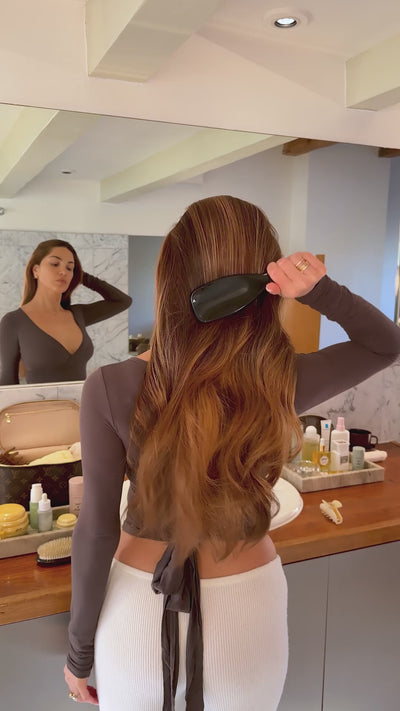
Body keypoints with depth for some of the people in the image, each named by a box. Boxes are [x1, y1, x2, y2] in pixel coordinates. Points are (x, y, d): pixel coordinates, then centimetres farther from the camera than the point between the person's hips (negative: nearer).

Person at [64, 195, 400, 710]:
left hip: (138, 609, 0)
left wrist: (79, 649, 2)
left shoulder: (112, 388, -21)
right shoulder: (282, 383, -17)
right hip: (247, 611, 1)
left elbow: (96, 531, -14)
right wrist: (319, 291, -18)